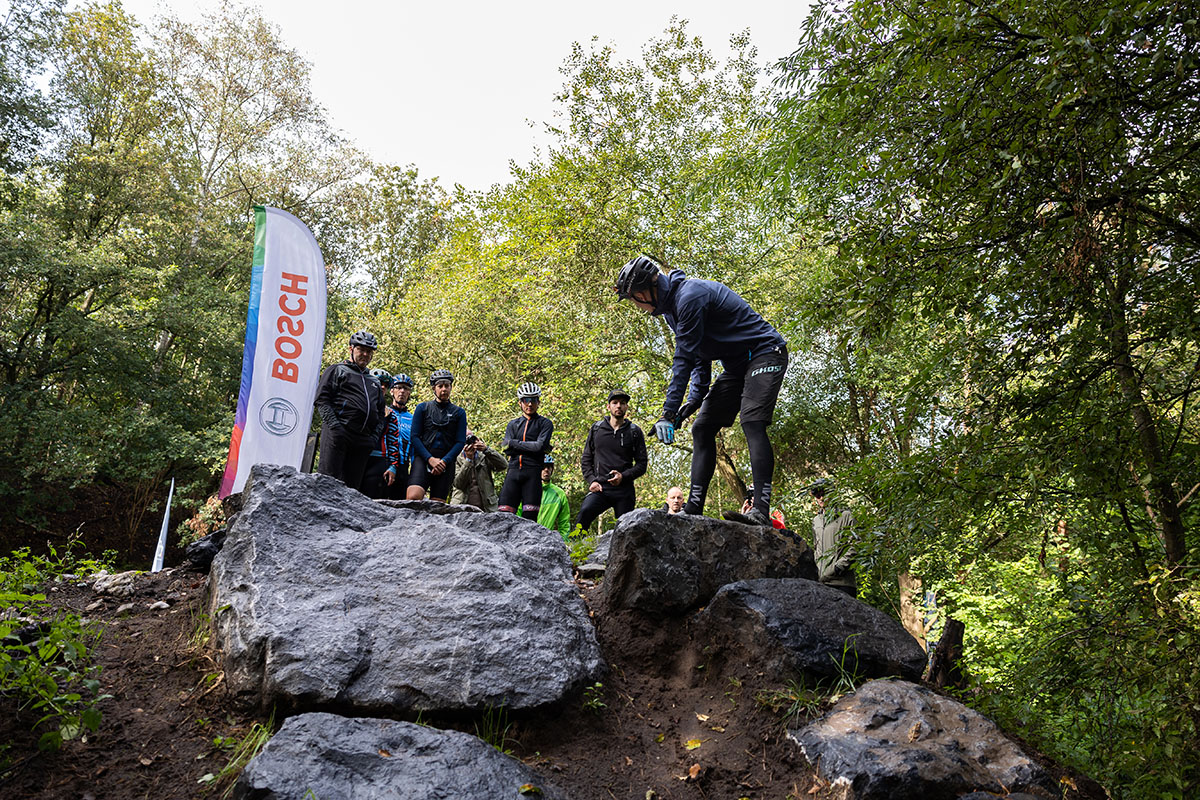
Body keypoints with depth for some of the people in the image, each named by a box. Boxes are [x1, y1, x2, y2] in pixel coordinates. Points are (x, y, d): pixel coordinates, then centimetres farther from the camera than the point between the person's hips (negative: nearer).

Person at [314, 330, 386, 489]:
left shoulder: (374, 383, 29)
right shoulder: (337, 370, 13)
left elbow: (381, 414, 25)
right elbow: (322, 399, 1)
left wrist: (375, 436, 7)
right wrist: (334, 425, -12)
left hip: (363, 440, 5)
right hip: (337, 433, -5)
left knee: (352, 485, -1)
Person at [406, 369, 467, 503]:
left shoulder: (459, 413, 12)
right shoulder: (423, 408, 11)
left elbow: (460, 442, 5)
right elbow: (414, 436, 3)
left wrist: (444, 461, -10)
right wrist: (430, 459, -10)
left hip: (446, 462, 1)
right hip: (423, 458, -1)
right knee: (413, 497, -26)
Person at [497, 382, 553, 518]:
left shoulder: (545, 423, 10)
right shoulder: (513, 424, 19)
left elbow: (540, 445, -8)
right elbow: (507, 450, 4)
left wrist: (513, 443, -5)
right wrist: (532, 448, -4)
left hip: (532, 473, -3)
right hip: (513, 471, 3)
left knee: (530, 518, -6)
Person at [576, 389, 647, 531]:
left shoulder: (635, 432, 9)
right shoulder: (596, 429, 12)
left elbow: (642, 464, 7)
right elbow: (586, 459, 15)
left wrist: (623, 476, -10)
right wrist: (592, 481, -1)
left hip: (625, 491, 1)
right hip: (600, 488, 0)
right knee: (585, 511, -28)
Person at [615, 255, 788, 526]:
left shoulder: (689, 295, -23)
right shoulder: (671, 306, 9)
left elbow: (684, 359, -25)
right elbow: (698, 356, 13)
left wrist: (668, 413, -23)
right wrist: (696, 398, 1)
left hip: (764, 354, -10)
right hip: (736, 365, 10)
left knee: (752, 423, -26)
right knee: (702, 427, 1)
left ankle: (761, 511, -32)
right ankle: (694, 509, -1)